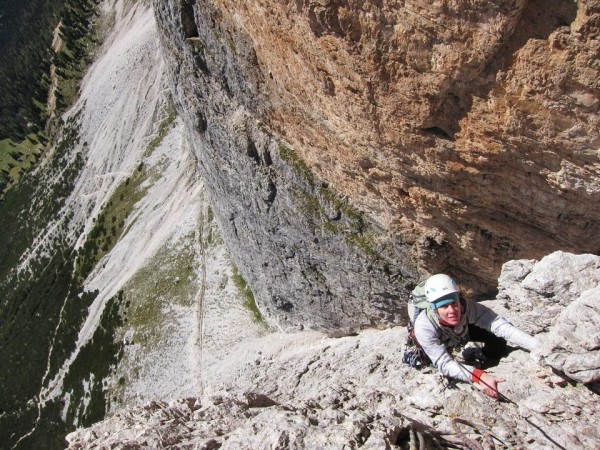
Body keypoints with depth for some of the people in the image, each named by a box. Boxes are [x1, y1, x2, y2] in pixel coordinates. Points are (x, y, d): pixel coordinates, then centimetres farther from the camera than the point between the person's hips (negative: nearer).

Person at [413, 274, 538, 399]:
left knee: (498, 340, -19)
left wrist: (538, 346, -57)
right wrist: (480, 376, -59)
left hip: (463, 332, -1)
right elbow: (444, 364, -44)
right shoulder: (424, 327, -43)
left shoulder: (466, 307, -39)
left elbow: (499, 325, -45)